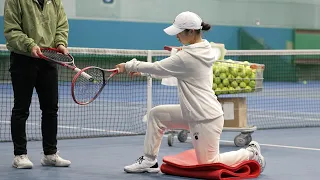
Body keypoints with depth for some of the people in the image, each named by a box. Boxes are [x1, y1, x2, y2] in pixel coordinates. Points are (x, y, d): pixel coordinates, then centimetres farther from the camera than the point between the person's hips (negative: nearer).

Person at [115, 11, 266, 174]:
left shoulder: (187, 57, -23)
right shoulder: (205, 49, 5)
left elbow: (157, 68, -15)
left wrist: (130, 66, -1)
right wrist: (140, 70, 11)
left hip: (206, 119, -10)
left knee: (209, 163, 1)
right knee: (156, 114, 11)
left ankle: (251, 153, 14)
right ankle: (149, 160, 18)